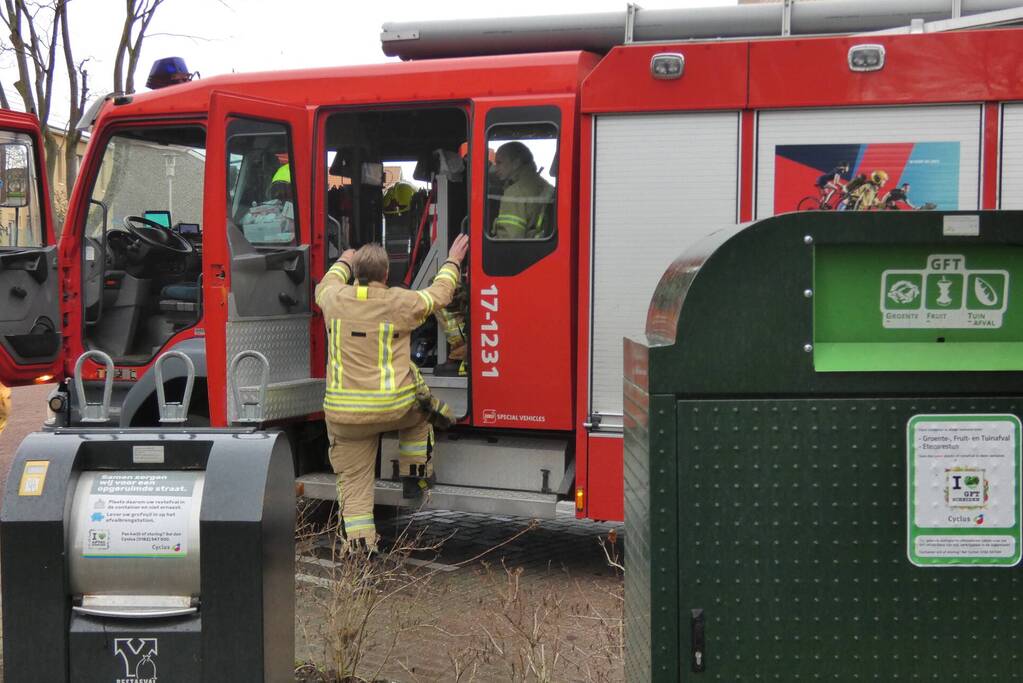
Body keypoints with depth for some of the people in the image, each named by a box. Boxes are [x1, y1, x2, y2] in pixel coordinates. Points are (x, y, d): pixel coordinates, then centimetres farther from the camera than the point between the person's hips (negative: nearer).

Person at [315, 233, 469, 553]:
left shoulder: (335, 299, -1)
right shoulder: (400, 302, -8)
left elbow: (326, 285, 26)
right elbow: (438, 295, 11)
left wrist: (343, 263, 45)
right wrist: (452, 262, 28)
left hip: (344, 413, 2)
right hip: (393, 407, -1)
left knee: (354, 480, 10)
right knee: (419, 409, 32)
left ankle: (360, 544, 10)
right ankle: (415, 473, 33)